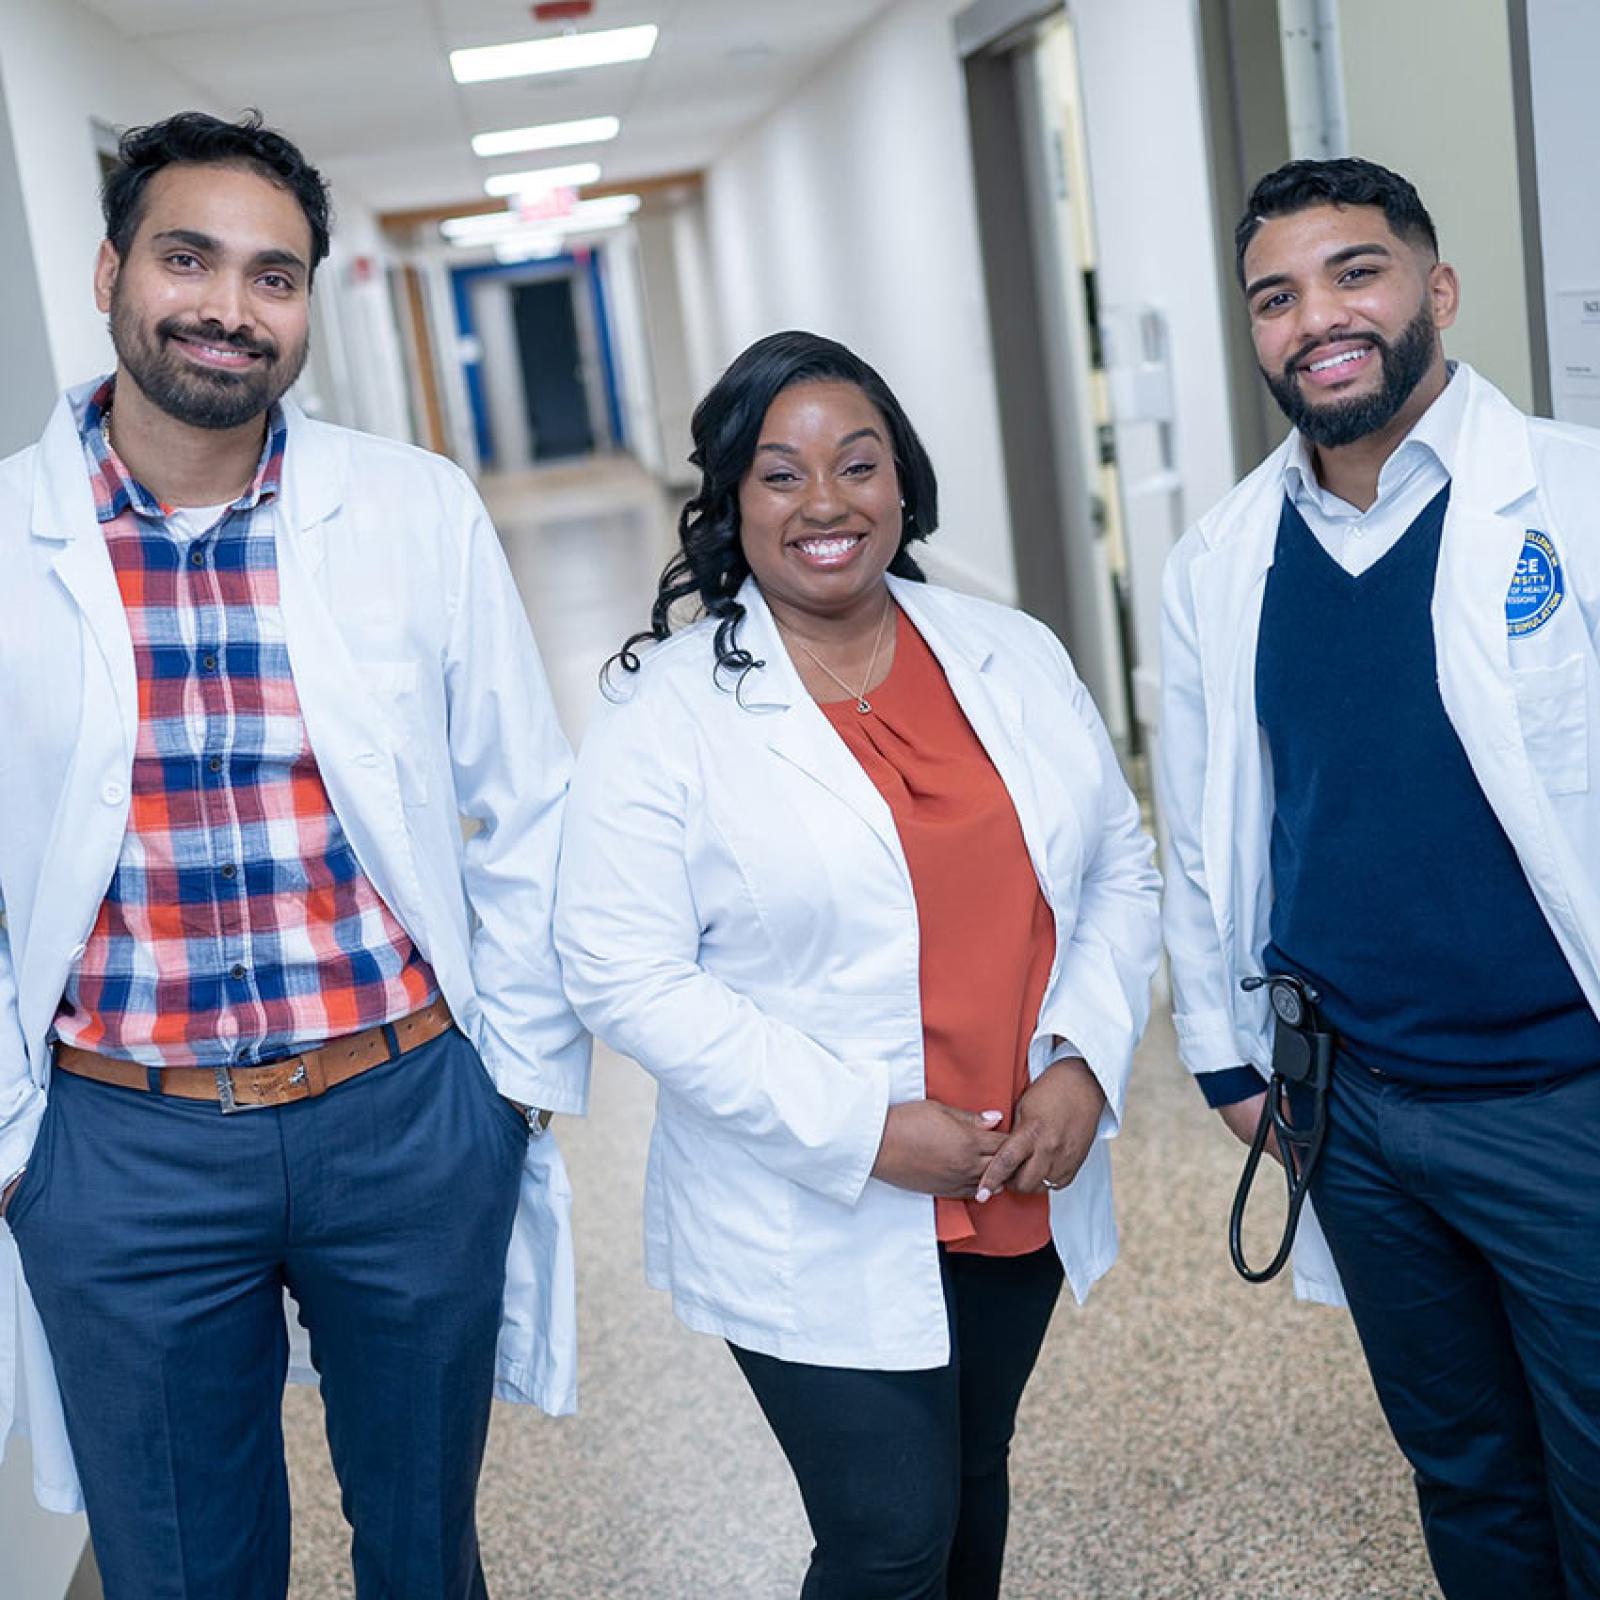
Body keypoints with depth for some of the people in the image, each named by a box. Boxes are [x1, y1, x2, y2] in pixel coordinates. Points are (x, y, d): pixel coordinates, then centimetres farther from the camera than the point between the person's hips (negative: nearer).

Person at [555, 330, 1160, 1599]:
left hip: (1024, 1193, 5)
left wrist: (1086, 1061, -9)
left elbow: (1120, 869, 7)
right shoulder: (668, 711, -12)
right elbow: (624, 972, -16)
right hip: (814, 1230, -5)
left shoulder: (1015, 658, 3)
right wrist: (859, 1131, -20)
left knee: (972, 1483, 22)